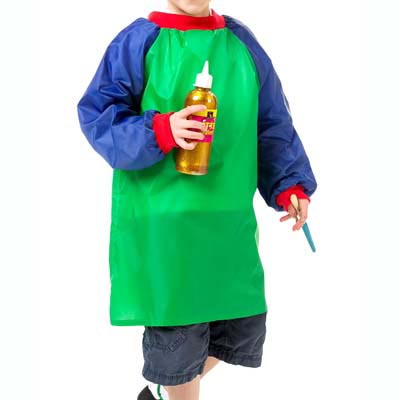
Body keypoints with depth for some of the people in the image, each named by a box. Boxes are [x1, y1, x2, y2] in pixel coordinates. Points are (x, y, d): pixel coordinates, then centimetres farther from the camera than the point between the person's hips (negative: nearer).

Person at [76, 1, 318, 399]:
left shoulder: (241, 41, 10)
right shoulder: (139, 40, -3)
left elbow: (271, 124, 13)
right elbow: (96, 113, -7)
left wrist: (290, 184, 4)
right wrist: (159, 131, -23)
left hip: (229, 218, 5)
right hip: (160, 221, -5)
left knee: (240, 324, 13)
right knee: (178, 331, 2)